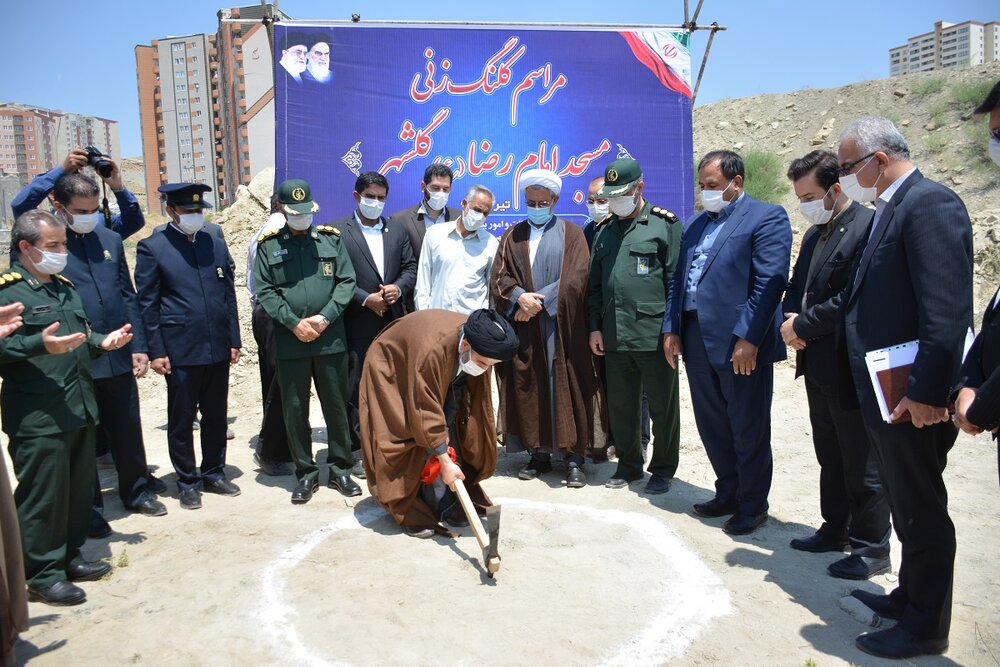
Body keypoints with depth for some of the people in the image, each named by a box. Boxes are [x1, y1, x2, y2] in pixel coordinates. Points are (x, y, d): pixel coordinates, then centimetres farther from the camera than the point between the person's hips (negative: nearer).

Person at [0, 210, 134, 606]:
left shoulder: (64, 286, 18)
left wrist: (101, 342, 8)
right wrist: (41, 344, -30)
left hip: (79, 408, 8)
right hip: (38, 417, -8)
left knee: (79, 489, 14)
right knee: (43, 496, -1)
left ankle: (69, 557, 29)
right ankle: (42, 576, 12)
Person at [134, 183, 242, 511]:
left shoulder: (216, 244, 10)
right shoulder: (152, 247, -3)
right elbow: (147, 304, -4)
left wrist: (234, 340, 8)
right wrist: (156, 351, -7)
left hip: (218, 348, 4)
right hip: (180, 350, -4)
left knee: (216, 416, 14)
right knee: (181, 420, 8)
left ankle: (213, 473, 29)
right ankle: (187, 482, 22)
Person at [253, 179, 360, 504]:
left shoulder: (331, 238, 5)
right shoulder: (268, 245, 4)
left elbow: (347, 281, 1)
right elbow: (264, 291, -2)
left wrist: (325, 317, -11)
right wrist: (294, 323, -12)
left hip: (331, 340, 1)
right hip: (290, 342, 0)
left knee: (337, 406, 8)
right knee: (294, 410, 7)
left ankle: (339, 469, 23)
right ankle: (305, 473, 21)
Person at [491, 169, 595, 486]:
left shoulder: (572, 234, 6)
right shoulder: (512, 236, 14)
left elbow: (576, 279, -6)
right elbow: (498, 277, 5)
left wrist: (540, 300, -13)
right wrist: (519, 296, -15)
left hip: (561, 328, -2)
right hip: (523, 329, 3)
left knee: (565, 389, -2)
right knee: (529, 389, 3)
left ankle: (573, 457, 4)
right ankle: (539, 453, 12)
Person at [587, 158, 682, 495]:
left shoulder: (664, 224, -2)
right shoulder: (605, 231, 15)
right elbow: (594, 284, 16)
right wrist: (595, 327, 9)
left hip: (653, 335, -5)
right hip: (613, 337, 5)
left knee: (662, 406, 7)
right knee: (620, 406, 14)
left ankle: (663, 469, 22)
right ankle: (628, 464, 30)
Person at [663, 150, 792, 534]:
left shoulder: (766, 217, -5)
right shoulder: (695, 225, 17)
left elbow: (770, 282, -14)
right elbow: (679, 279, 17)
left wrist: (748, 338, -20)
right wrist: (672, 328, 7)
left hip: (741, 343, -7)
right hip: (696, 339, 7)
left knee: (748, 429, 5)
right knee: (711, 426, 15)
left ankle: (752, 505, 21)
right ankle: (728, 494, 32)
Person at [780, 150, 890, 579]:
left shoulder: (868, 227, -15)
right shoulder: (814, 234, 14)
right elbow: (796, 286, 17)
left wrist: (803, 326, -15)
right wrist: (790, 319, -3)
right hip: (819, 365, 9)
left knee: (861, 463, 3)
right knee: (830, 457, 19)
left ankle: (872, 549, 16)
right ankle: (835, 530, 33)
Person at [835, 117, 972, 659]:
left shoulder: (930, 203, -16)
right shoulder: (891, 209, 14)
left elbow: (948, 308, -23)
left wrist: (928, 392, -25)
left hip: (912, 396, -10)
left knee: (921, 512, 5)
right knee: (908, 507, 22)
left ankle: (925, 626, 21)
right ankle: (910, 597, 39)